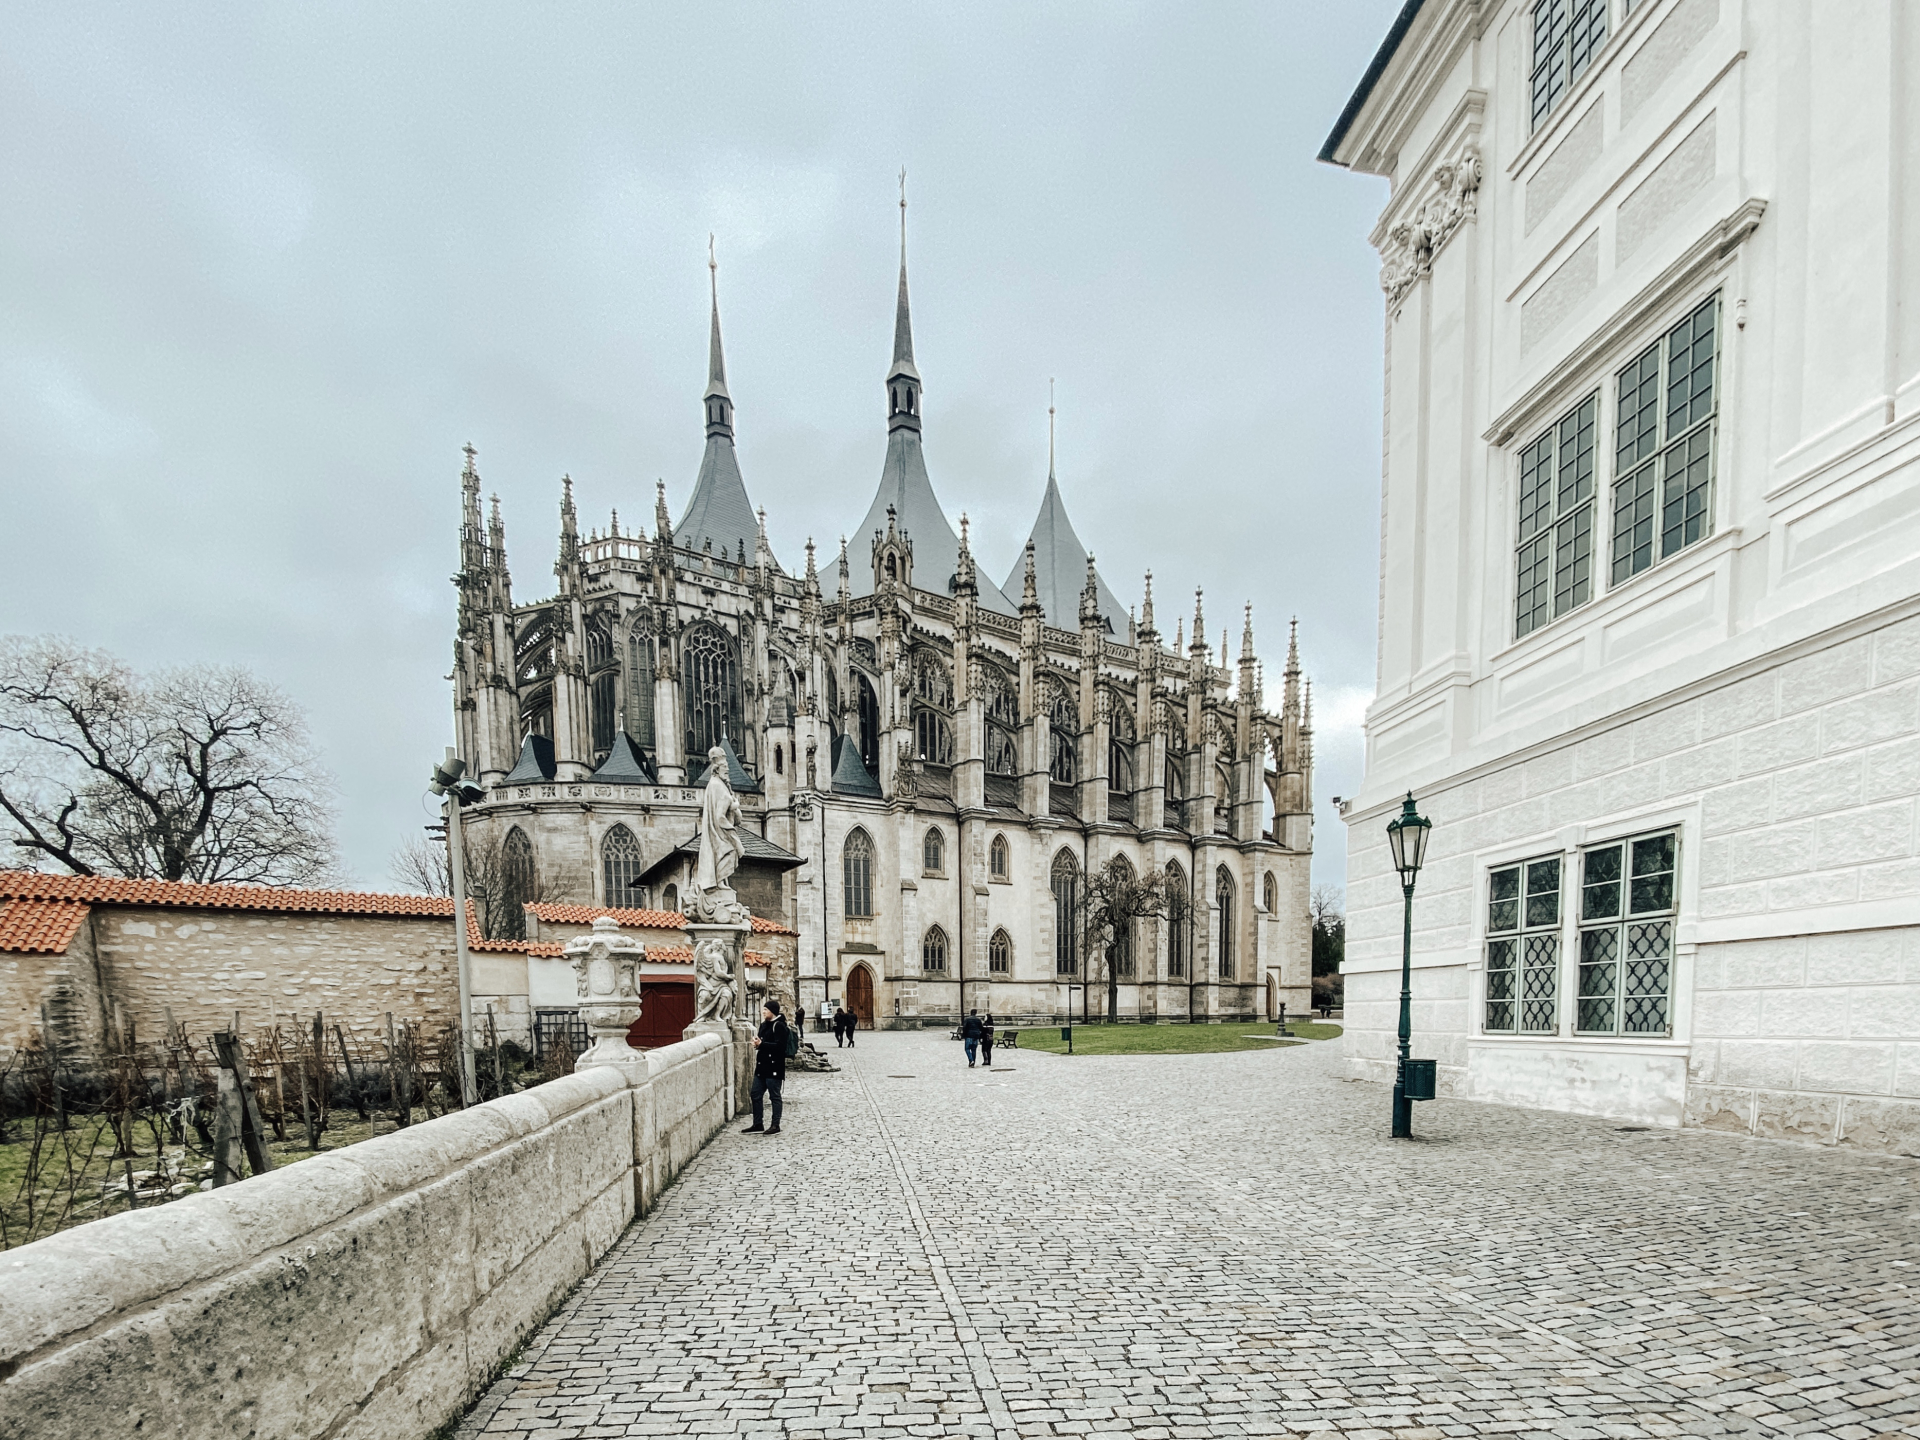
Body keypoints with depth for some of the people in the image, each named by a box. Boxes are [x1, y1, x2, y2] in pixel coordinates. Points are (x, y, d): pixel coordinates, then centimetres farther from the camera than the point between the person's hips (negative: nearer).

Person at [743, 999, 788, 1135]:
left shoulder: (779, 1026, -11)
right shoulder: (764, 1025, 16)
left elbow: (779, 1046, -20)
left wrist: (761, 1044, -19)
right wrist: (757, 1043, 3)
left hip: (774, 1067, -9)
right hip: (761, 1066, 9)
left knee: (775, 1096, -1)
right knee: (756, 1095, 11)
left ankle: (775, 1126, 6)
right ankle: (757, 1125, 20)